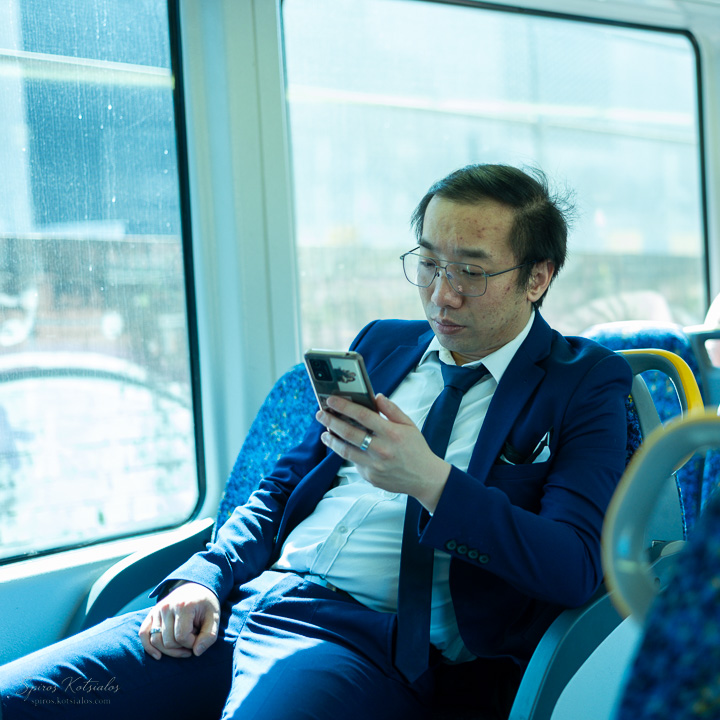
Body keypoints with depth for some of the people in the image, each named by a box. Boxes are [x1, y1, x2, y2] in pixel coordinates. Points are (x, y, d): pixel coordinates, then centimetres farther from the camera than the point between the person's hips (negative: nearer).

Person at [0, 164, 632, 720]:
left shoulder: (587, 385, 4)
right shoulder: (383, 344, 21)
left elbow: (575, 568, -9)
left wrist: (430, 479, -21)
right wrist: (202, 579, 3)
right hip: (247, 600, 5)